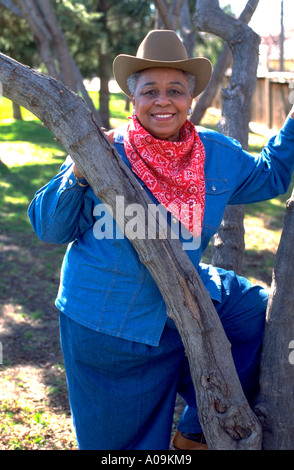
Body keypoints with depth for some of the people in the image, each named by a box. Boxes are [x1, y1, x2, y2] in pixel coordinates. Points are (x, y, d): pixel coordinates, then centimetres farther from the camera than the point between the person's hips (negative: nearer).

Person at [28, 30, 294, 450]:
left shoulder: (218, 155, -1)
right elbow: (50, 229, -10)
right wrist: (77, 176, -27)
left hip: (185, 301, 4)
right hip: (107, 320, -4)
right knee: (123, 435, 8)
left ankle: (197, 433, 15)